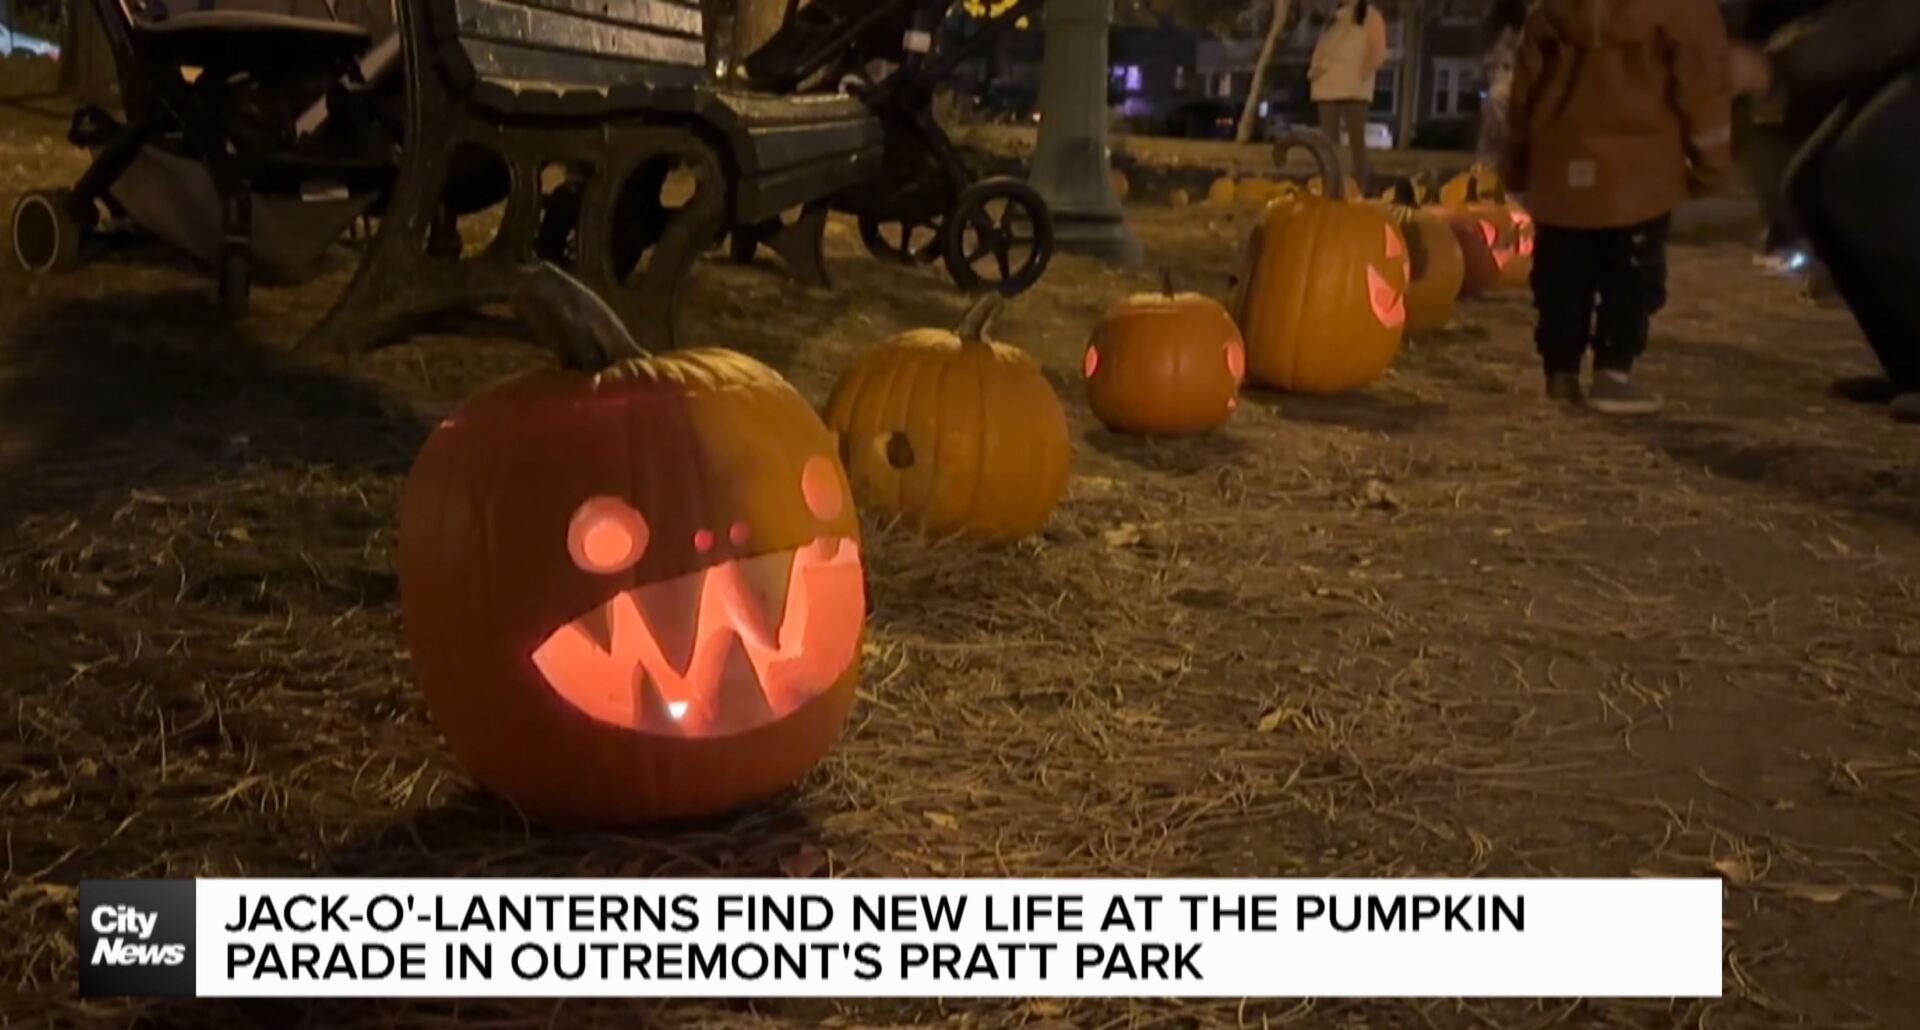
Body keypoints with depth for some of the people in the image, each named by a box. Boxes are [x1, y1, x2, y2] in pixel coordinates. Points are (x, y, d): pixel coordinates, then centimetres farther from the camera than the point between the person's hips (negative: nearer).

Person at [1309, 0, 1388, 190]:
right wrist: (1314, 69, -1)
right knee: (1329, 141, 1)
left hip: (1354, 87, -5)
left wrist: (1363, 73, -14)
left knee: (1356, 141, -8)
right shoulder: (1333, 17, 22)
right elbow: (1321, 48, 18)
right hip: (1328, 86, 5)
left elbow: (1378, 51, -1)